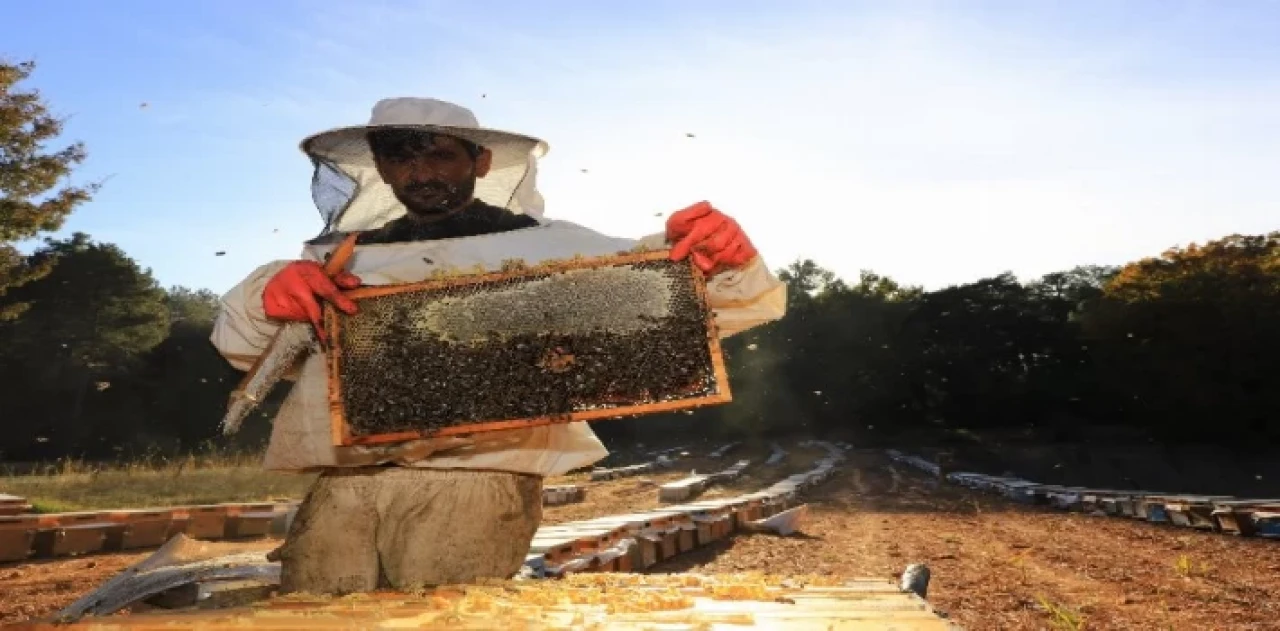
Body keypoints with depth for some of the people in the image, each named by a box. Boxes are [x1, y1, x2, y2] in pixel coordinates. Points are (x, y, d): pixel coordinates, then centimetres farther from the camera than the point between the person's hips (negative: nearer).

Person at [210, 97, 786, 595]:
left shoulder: (550, 246, 12)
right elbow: (241, 342, 20)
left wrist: (727, 261, -15)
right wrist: (267, 294, -3)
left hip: (472, 481, -3)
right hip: (340, 486, 4)